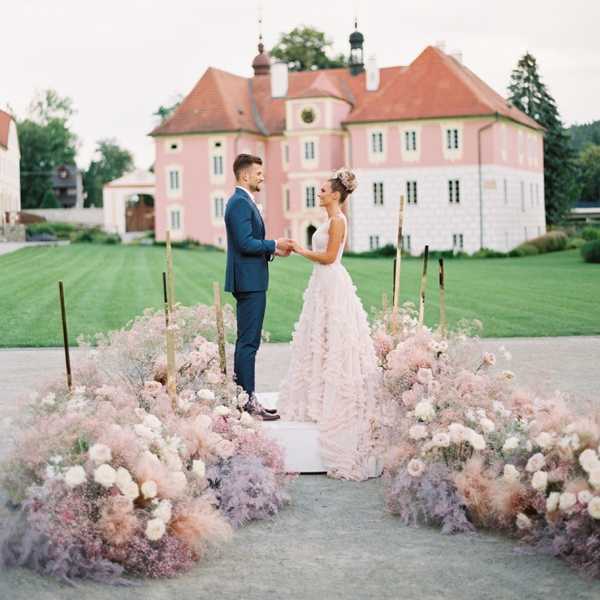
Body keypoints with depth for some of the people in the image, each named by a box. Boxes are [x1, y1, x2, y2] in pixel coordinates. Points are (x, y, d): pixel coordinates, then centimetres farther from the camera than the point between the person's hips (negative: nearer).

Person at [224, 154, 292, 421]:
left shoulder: (244, 202, 19)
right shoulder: (240, 203, -15)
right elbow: (245, 243, -22)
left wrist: (273, 250, 11)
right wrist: (274, 245, -13)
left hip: (250, 281, 11)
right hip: (249, 281, -11)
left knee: (246, 341, 13)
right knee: (248, 342, -8)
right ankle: (248, 400, -6)